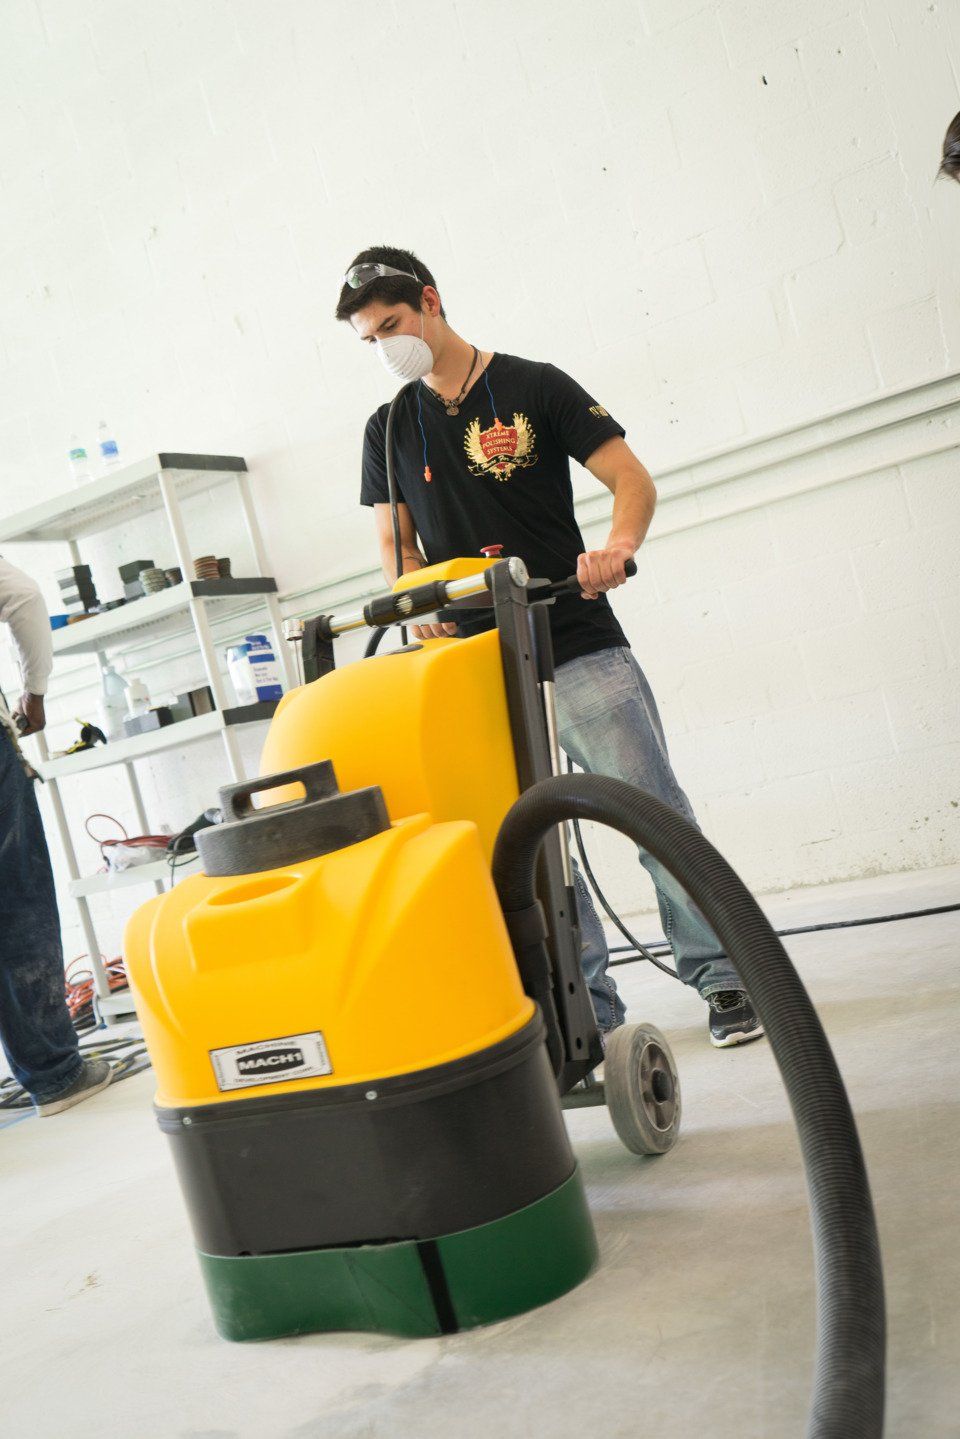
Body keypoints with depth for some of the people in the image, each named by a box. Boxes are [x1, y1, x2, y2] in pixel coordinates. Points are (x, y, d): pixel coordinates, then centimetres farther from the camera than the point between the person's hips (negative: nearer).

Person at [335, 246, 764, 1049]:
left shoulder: (535, 387, 2)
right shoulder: (389, 430, 13)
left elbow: (632, 479, -3)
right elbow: (396, 543, 16)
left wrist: (619, 546, -23)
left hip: (579, 649, -3)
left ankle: (722, 976, 11)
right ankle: (589, 1009, 17)